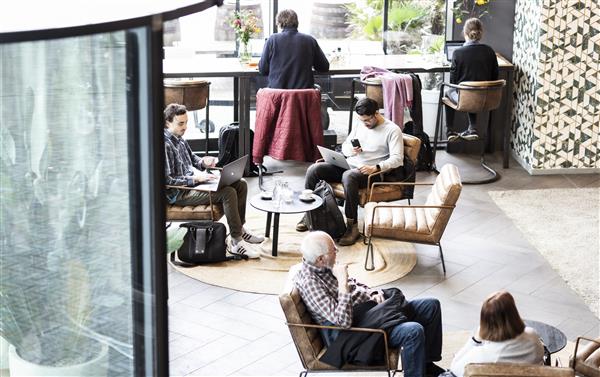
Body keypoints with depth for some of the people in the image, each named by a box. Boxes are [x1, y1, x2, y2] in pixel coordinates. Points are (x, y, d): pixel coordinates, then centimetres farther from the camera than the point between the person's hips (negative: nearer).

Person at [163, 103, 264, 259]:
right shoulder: (165, 145, -19)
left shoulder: (179, 138, 11)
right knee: (228, 192, -27)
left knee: (241, 184, 2)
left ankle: (239, 229, 10)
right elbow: (168, 180, -22)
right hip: (178, 194, -10)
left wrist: (203, 162, 2)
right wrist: (195, 178, -27)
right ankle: (236, 242, -22)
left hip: (192, 181, 10)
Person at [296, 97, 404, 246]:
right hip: (348, 166, 7)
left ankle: (352, 226, -35)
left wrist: (376, 168, -30)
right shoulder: (361, 125, 15)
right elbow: (345, 145, 22)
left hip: (369, 172, -7)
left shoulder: (393, 130, -5)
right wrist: (350, 150, -3)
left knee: (348, 176, -41)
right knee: (313, 170, -13)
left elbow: (397, 159, -15)